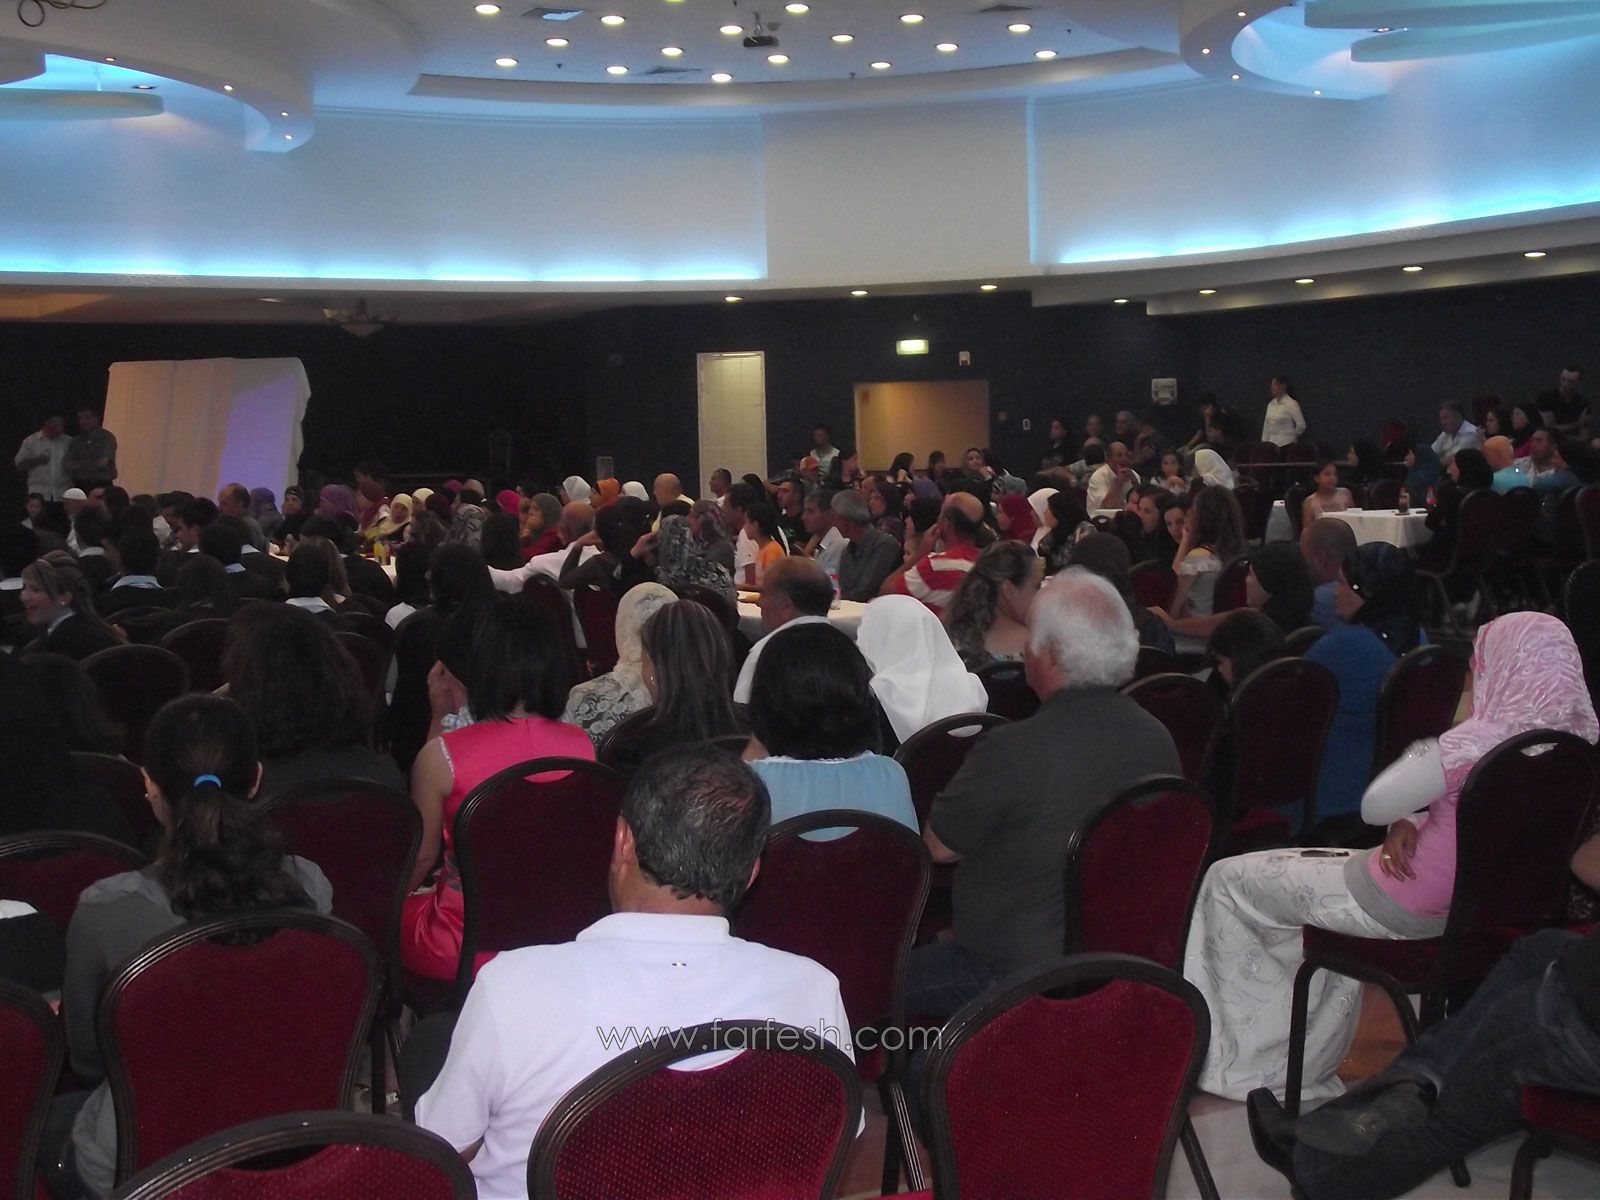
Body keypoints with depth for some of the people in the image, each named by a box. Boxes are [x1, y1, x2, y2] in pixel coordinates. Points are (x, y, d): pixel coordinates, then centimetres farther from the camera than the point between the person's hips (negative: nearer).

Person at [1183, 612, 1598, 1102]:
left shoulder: (1477, 742, -30)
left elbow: (1373, 805, -21)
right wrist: (1410, 824, -9)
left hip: (1407, 909, -9)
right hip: (1475, 908, 9)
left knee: (1227, 881, 6)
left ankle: (1225, 1058, 20)